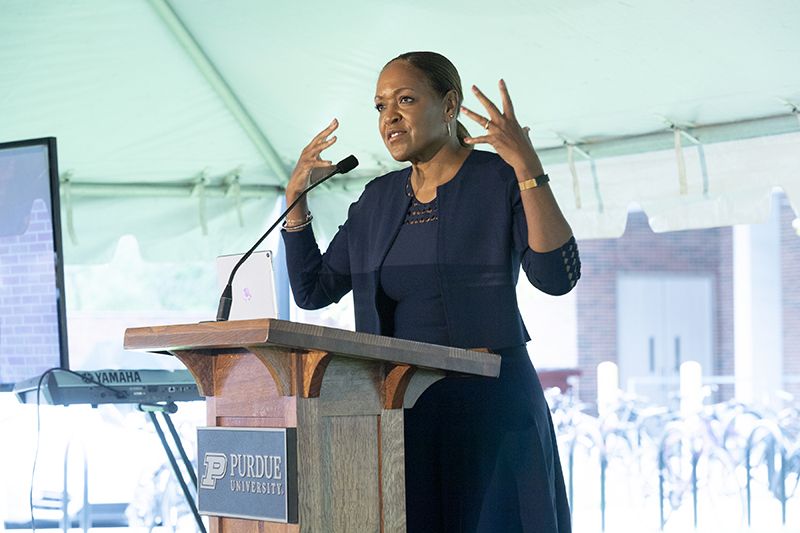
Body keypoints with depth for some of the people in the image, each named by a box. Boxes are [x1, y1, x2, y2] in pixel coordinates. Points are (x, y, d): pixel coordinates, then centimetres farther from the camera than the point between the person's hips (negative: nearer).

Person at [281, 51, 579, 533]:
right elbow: (313, 290, 13)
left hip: (488, 410, -5)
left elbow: (557, 275, -18)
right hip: (398, 415, 5)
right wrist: (296, 197, 5)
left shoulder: (503, 181, -4)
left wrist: (527, 167, -24)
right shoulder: (378, 199, 12)